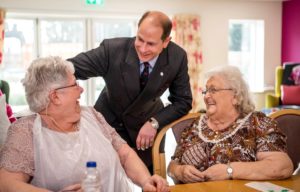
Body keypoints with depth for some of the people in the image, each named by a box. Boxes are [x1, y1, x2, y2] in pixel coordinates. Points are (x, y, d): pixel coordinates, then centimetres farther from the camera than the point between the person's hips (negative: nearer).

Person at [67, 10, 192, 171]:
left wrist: (155, 123, -24)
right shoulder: (112, 49, -28)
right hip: (108, 120, -1)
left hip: (146, 123, 1)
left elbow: (183, 101, -11)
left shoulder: (177, 57, -21)